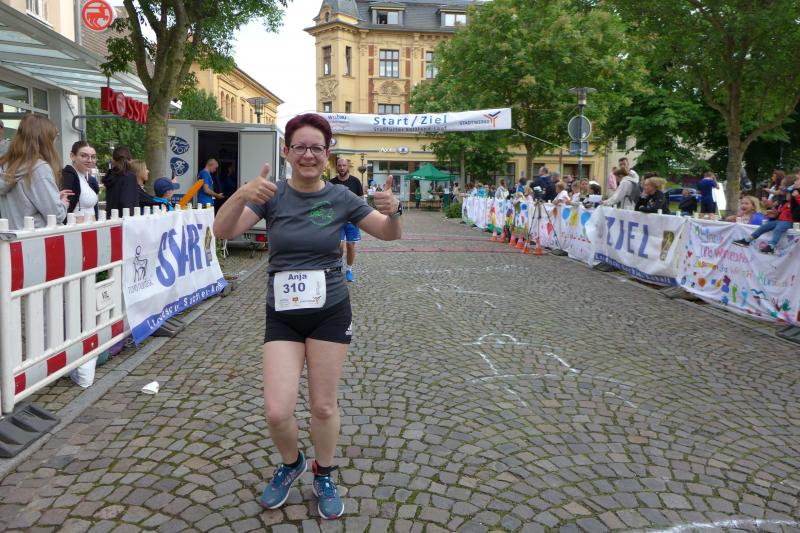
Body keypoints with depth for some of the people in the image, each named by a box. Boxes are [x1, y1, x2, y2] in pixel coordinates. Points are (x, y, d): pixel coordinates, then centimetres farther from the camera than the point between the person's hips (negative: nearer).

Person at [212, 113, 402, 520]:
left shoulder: (339, 197, -3)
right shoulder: (272, 195, -4)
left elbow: (389, 234, 2)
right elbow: (223, 232, -16)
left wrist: (392, 211, -22)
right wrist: (241, 196, -37)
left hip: (330, 312, 0)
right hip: (282, 315, 0)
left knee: (323, 405, 9)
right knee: (277, 411, -7)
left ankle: (324, 477, 36)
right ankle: (290, 463, 28)